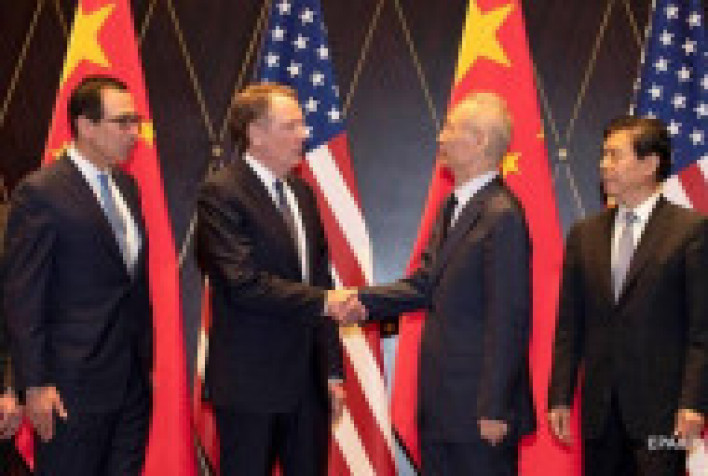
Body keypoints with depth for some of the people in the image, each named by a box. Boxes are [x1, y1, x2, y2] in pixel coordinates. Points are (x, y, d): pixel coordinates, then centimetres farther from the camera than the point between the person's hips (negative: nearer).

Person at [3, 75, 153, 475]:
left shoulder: (126, 185, 11)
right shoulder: (41, 192, -12)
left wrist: (147, 358, 15)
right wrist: (35, 385, -15)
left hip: (134, 381, 7)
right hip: (74, 389, -7)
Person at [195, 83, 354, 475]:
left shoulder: (302, 192, 12)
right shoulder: (221, 193, -12)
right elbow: (244, 284, -22)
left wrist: (332, 371, 11)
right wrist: (322, 301, -21)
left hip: (308, 381, 7)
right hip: (249, 384, -7)